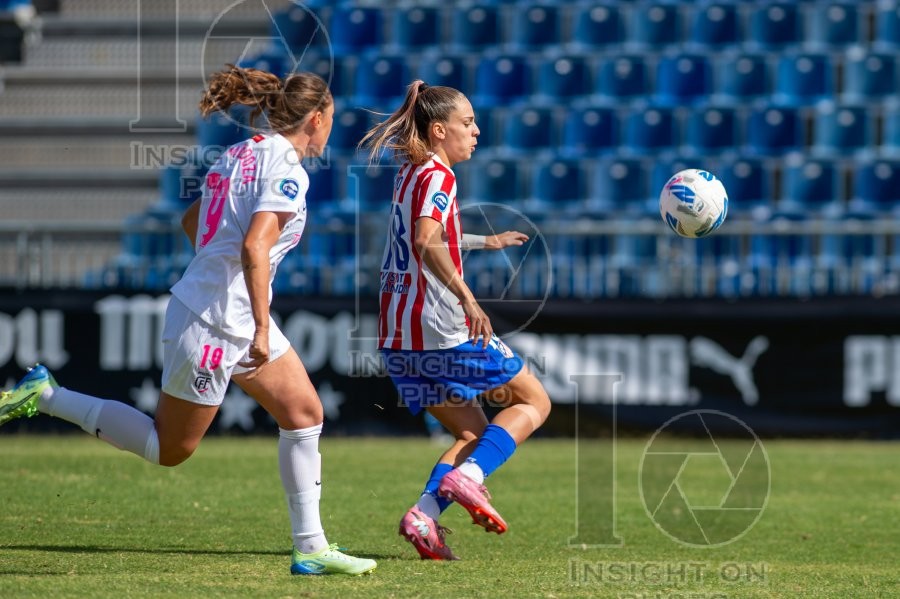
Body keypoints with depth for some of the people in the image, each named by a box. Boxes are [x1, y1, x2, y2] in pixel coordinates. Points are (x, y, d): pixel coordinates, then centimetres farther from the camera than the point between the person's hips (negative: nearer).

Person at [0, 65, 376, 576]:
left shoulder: (243, 155, 10)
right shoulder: (286, 170, -18)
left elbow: (193, 220, 23)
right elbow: (254, 247, -29)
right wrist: (262, 330, -27)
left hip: (236, 318, 10)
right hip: (215, 326, -10)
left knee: (305, 413, 7)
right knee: (169, 449, 3)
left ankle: (311, 548, 9)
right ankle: (46, 396, 7)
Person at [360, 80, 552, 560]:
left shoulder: (409, 174, 19)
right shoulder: (437, 176, -9)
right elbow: (428, 243, -27)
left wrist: (486, 242, 49)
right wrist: (466, 297, -38)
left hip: (398, 337, 8)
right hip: (441, 328, -8)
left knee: (472, 434, 15)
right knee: (533, 401, 6)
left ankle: (424, 514, -8)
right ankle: (468, 477, -16)